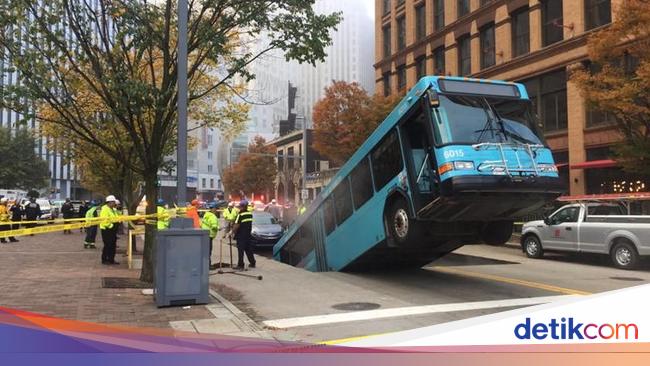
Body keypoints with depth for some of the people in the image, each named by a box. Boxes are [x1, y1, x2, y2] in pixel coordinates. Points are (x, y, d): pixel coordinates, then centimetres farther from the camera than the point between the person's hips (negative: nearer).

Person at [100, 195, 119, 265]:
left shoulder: (113, 209, 17)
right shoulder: (104, 209, -14)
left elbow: (116, 218, 27)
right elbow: (104, 220, -23)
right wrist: (111, 225, -22)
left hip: (112, 230, 10)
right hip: (106, 230, -10)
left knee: (113, 245, 11)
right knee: (107, 245, -6)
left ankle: (111, 259, 18)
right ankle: (104, 260, 3)